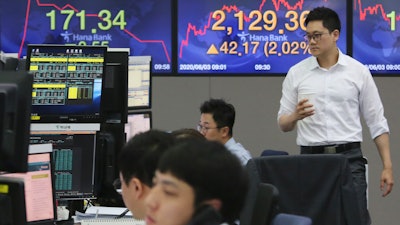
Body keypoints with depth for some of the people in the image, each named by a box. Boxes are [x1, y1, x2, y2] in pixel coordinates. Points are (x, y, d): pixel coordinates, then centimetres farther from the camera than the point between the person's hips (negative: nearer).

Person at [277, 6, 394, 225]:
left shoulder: (358, 71, 3)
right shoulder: (296, 73, 5)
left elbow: (376, 122, 6)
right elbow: (283, 124, 7)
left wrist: (387, 166, 0)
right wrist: (295, 116, -17)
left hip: (349, 158, -1)